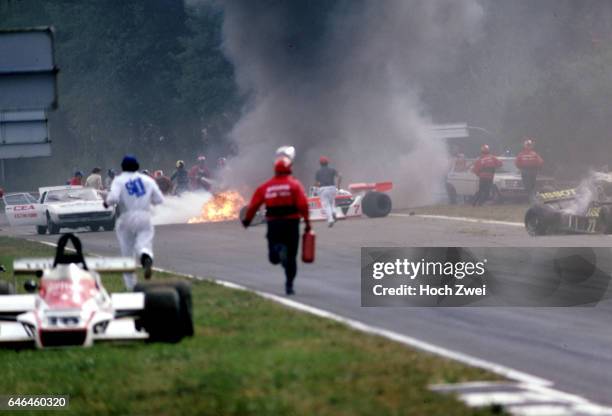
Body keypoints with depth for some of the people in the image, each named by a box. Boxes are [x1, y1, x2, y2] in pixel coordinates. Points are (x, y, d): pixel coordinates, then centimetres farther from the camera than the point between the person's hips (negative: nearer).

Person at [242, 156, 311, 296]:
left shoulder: (266, 186, 5)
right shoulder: (294, 184, -2)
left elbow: (253, 205, 5)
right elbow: (302, 204, -13)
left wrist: (247, 220, 19)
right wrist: (307, 221, -8)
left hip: (273, 224, 1)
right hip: (291, 222, -1)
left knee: (274, 258, 7)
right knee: (291, 256, 10)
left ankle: (278, 249, -28)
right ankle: (289, 285, 7)